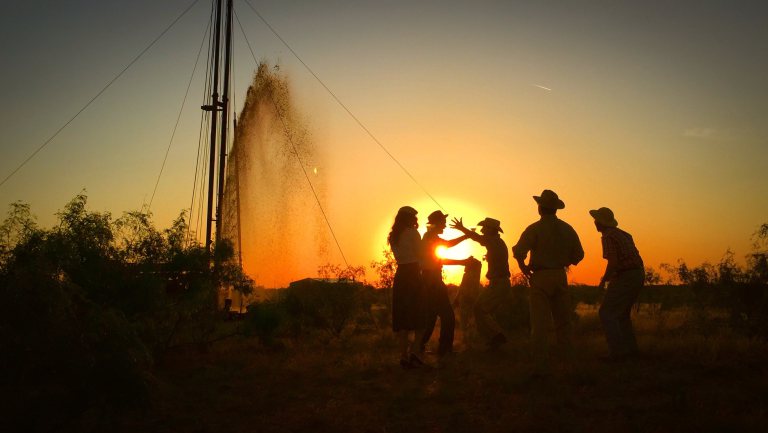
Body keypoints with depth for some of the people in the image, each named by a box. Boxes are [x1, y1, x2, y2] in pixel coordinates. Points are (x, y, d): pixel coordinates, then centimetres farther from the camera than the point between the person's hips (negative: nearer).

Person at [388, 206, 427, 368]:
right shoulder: (412, 233, -5)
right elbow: (420, 255, -4)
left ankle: (404, 356, 8)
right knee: (420, 317, -1)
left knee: (401, 318, 7)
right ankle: (413, 352, -13)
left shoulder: (393, 236, 13)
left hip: (399, 276, 6)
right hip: (413, 275, -6)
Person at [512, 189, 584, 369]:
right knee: (563, 322, 15)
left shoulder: (535, 229, -9)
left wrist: (524, 268, -1)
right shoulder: (567, 228, 5)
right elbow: (578, 255, 9)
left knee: (539, 324, 0)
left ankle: (541, 366, -1)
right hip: (561, 277, 4)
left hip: (540, 278, -4)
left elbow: (518, 252, -19)